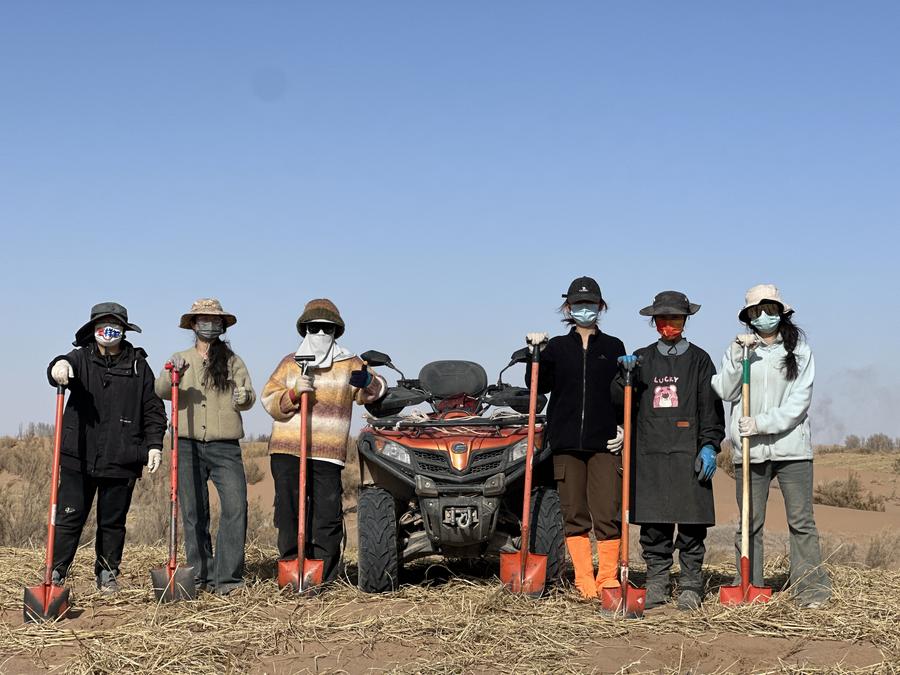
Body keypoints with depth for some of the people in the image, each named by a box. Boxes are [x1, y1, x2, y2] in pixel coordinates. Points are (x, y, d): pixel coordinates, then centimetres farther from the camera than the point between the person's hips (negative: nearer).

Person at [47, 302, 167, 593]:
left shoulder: (138, 365, 7)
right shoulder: (81, 358, 4)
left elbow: (153, 410, 9)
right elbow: (62, 370, -19)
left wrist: (154, 444, -1)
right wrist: (59, 366, -44)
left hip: (121, 460, 1)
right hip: (78, 458, -1)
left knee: (113, 522, 9)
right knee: (69, 518, -1)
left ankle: (107, 574, 22)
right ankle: (55, 574, 6)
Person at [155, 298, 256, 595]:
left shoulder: (232, 361, 11)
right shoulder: (180, 360, 11)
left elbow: (249, 395, 5)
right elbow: (161, 391, -4)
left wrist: (244, 397, -19)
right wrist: (172, 374, -26)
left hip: (225, 447, 0)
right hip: (189, 446, 1)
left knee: (235, 507, -13)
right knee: (193, 513, 3)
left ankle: (226, 578, -9)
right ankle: (201, 575, 11)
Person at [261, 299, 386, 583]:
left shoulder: (349, 364, 12)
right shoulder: (289, 363, 14)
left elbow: (375, 392, 11)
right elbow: (269, 400, 8)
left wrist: (368, 382, -12)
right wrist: (293, 393, -12)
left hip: (328, 454, -1)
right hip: (286, 451, 1)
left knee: (327, 517, -5)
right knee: (288, 514, 1)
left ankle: (323, 579, 3)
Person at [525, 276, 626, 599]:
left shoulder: (613, 347, 10)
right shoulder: (557, 347, 11)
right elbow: (539, 386, 4)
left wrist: (623, 428, -2)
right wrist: (537, 354, -8)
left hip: (604, 441, -1)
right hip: (566, 441, 1)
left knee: (607, 512, -6)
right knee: (574, 514, 3)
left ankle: (607, 578, 3)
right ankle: (584, 579, 10)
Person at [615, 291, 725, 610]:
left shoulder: (699, 359, 10)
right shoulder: (641, 359, 15)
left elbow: (711, 407, 5)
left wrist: (709, 445, -5)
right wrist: (625, 375, -7)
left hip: (689, 452, -2)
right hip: (650, 452, 2)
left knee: (692, 522, -3)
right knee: (652, 524, 1)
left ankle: (690, 587, 4)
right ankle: (656, 585, 9)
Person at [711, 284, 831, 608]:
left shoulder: (799, 350, 5)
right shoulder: (740, 348, 10)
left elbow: (800, 401, -4)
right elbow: (725, 392, -1)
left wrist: (763, 423, -13)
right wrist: (737, 354, -12)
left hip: (792, 447, -1)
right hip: (749, 450, 1)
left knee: (801, 520, -1)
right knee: (750, 522, 4)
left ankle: (811, 588, 4)